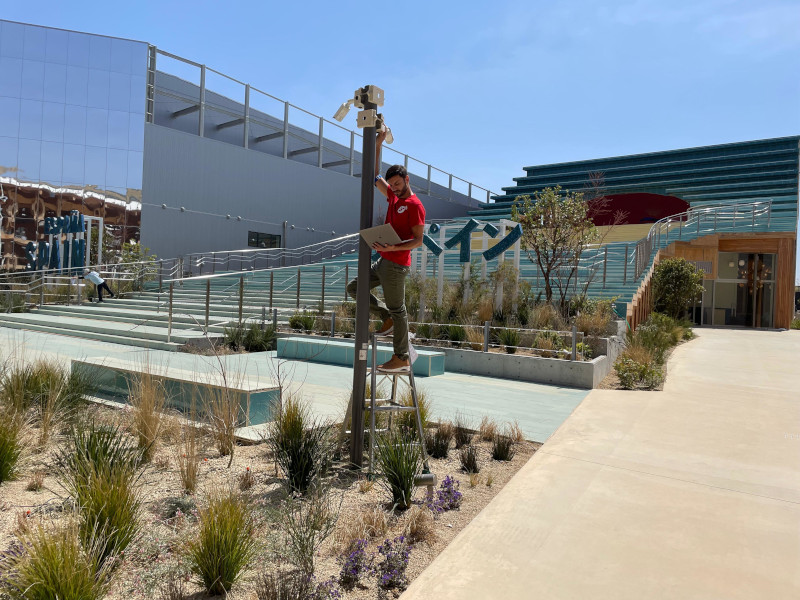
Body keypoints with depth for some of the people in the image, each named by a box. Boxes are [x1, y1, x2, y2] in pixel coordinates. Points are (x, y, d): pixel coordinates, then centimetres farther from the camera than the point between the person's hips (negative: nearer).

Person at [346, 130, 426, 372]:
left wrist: (393, 247, -28)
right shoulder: (393, 196, 13)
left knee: (397, 309, -3)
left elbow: (418, 240, -16)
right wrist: (378, 144, 15)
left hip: (396, 265, -9)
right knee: (354, 287, 15)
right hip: (383, 261, 9)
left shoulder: (415, 205, -13)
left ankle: (401, 359, 6)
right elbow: (375, 175, 21)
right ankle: (387, 318, 17)